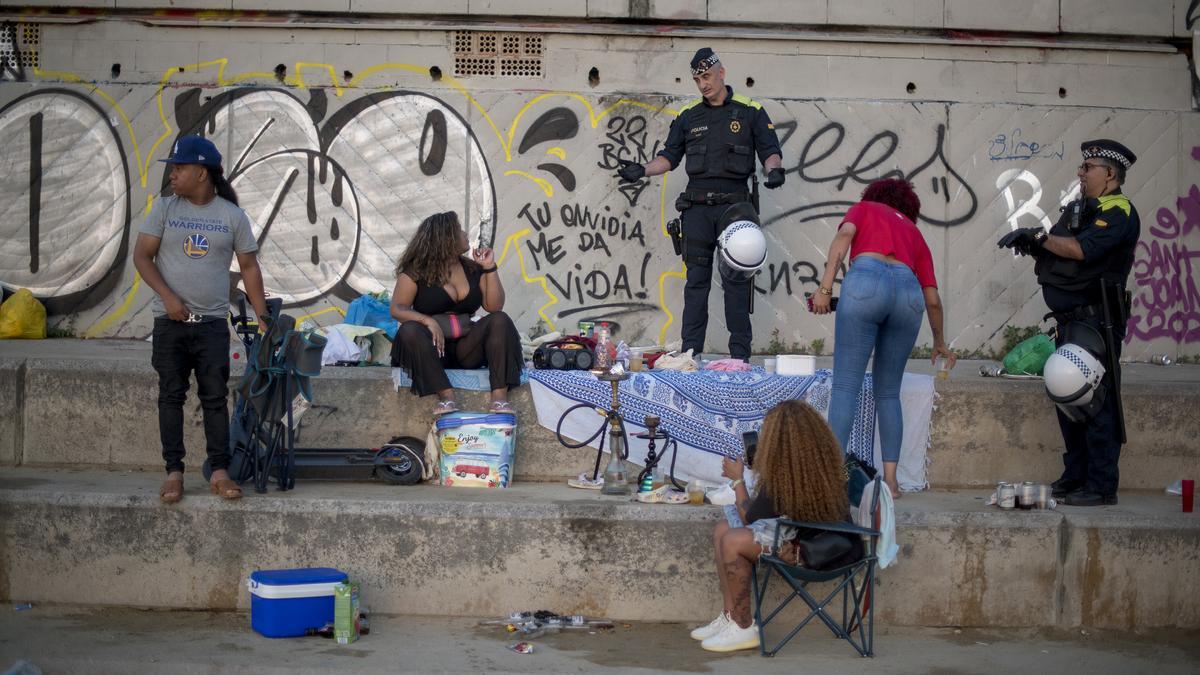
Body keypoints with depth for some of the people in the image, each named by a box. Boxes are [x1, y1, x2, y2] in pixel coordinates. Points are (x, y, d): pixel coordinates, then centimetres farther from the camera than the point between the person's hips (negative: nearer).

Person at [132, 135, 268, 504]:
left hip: (213, 323, 0)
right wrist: (167, 296, -13)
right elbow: (142, 256, 1)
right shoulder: (165, 208, 2)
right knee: (171, 396, 2)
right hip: (170, 321, 1)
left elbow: (249, 266, 6)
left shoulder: (232, 215, 2)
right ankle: (174, 473, 8)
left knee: (216, 398, 0)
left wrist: (263, 316, 1)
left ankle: (219, 472, 6)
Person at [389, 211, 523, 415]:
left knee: (500, 320, -20)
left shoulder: (472, 269, 12)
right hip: (432, 347, -3)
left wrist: (490, 268, -2)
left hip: (466, 347, 3)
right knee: (410, 331, -33)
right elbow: (397, 309, -10)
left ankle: (499, 395, -35)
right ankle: (446, 394, -43)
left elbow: (494, 307, 5)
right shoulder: (416, 271, -2)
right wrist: (428, 321, -27)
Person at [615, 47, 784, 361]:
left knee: (736, 280, -2)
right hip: (697, 206, 2)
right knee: (696, 279, 2)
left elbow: (770, 150, 4)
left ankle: (740, 353, 2)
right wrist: (642, 170, -1)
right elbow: (669, 156, 15)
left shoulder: (750, 111, 5)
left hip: (734, 205, -2)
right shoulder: (688, 115, 14)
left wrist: (773, 169, -18)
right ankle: (690, 352, 5)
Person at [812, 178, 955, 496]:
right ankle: (890, 479, 9)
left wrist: (825, 287, -4)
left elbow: (844, 236, 4)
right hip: (908, 290, 3)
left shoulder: (864, 208, 28)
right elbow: (933, 300, 29)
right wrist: (939, 342, 44)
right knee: (888, 392, 14)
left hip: (867, 281, -3)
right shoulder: (915, 233, 34)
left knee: (846, 386, -3)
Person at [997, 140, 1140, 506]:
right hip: (1070, 321, 10)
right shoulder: (1078, 209, 19)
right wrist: (1032, 242, -2)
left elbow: (1081, 249, -23)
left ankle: (1102, 486, -5)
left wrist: (1040, 236, -12)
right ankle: (1075, 476, 23)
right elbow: (1056, 253, 18)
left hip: (1096, 321, -10)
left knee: (1096, 403, -9)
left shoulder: (1119, 213, -10)